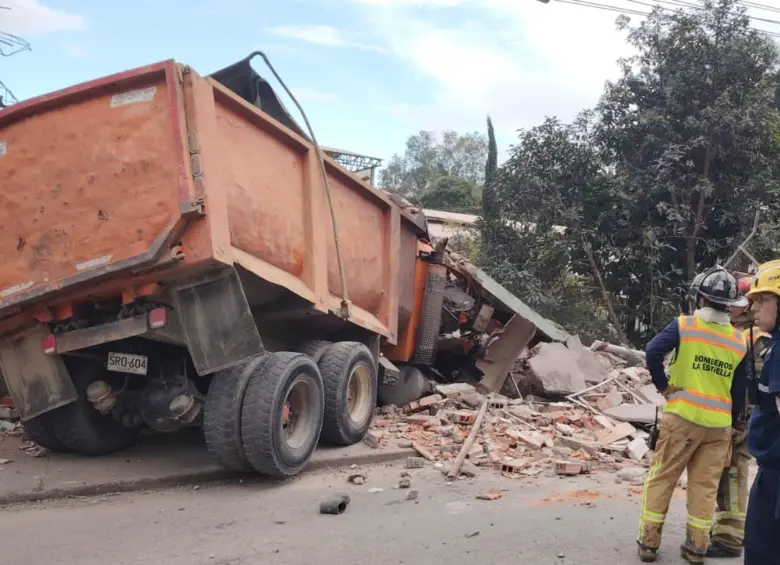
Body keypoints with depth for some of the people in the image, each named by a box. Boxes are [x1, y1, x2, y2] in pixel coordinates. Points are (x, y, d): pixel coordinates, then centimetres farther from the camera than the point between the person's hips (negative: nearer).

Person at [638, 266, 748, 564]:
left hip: (682, 417, -3)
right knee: (705, 486, 12)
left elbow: (653, 352, -21)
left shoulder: (684, 325, -8)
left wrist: (662, 385, -7)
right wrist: (731, 421, 19)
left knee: (661, 479, 6)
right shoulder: (739, 341, 4)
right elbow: (740, 392, 8)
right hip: (719, 424, 3)